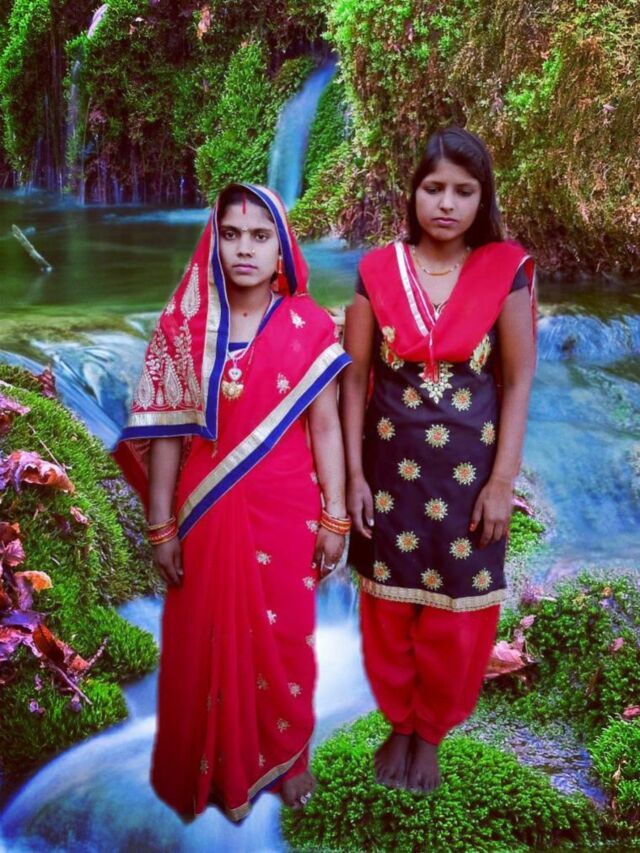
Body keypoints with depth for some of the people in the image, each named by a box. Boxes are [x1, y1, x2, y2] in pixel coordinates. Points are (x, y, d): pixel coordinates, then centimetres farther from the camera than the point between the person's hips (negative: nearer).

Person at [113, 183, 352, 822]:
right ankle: (224, 770, 34)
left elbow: (325, 427, -2)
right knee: (211, 643, 12)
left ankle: (287, 757, 37)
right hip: (208, 514, 1)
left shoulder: (309, 326, -4)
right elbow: (168, 433, -2)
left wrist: (334, 518, -3)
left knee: (283, 640, 13)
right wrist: (162, 527, -2)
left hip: (285, 513, 0)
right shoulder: (184, 326, -3)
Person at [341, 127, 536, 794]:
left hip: (468, 470, -1)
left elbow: (518, 381, -5)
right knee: (388, 605, 13)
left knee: (455, 614, 10)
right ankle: (397, 723, 37)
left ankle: (430, 733, 34)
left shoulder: (506, 271, -6)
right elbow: (354, 377, -1)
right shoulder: (378, 271, -4)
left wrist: (502, 481, -9)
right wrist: (353, 474, -4)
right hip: (391, 466, 1)